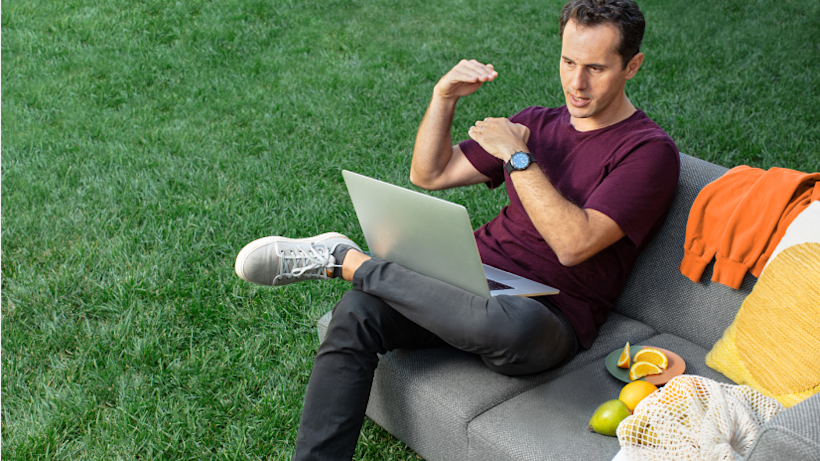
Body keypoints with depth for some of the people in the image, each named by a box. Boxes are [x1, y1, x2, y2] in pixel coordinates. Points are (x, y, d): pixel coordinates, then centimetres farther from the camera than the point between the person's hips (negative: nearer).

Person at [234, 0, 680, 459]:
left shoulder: (649, 151, -4)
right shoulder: (537, 123, 17)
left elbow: (573, 243, -18)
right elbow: (429, 174, 15)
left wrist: (517, 156, -14)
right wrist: (443, 97, 1)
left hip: (551, 315, -5)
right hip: (476, 279, 6)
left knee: (511, 324, -42)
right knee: (357, 313, -21)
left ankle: (344, 260, -25)